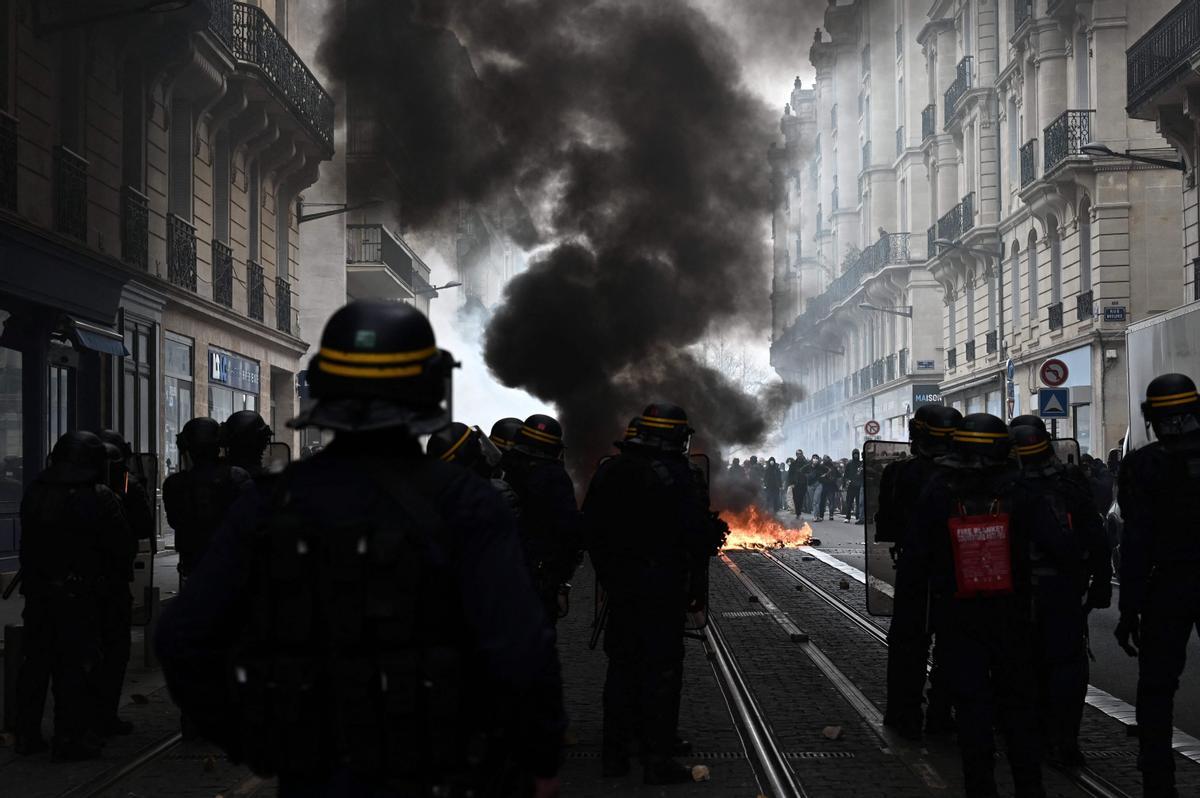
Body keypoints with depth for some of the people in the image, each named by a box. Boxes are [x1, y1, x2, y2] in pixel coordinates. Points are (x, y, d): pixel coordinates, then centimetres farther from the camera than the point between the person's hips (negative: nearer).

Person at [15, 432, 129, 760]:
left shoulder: (35, 492, 4)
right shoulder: (99, 498, -14)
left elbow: (30, 537, 12)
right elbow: (119, 542, -9)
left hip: (36, 589, 5)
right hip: (76, 593, -5)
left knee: (36, 659, 13)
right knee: (73, 664, 1)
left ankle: (27, 733, 19)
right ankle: (69, 737, 3)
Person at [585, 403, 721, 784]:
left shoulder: (609, 471, 6)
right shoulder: (676, 476, -13)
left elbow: (591, 528, 11)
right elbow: (699, 535, -14)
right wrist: (696, 587, -5)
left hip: (619, 584, 6)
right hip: (662, 585, -6)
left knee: (622, 664, 15)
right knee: (661, 667, 1)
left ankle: (614, 752, 19)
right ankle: (658, 759, 2)